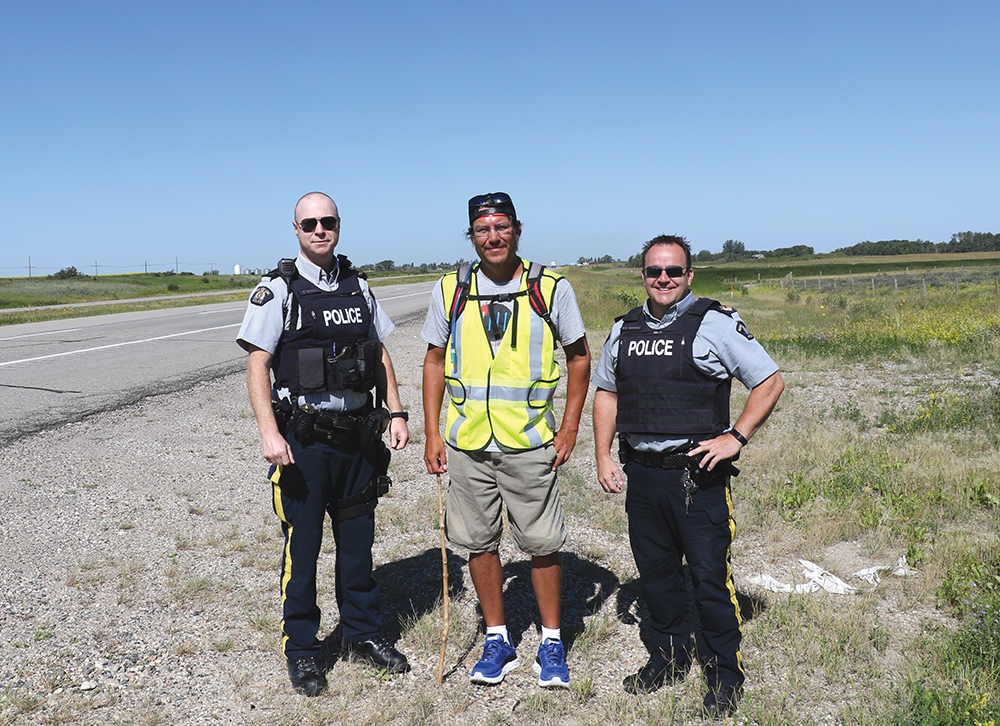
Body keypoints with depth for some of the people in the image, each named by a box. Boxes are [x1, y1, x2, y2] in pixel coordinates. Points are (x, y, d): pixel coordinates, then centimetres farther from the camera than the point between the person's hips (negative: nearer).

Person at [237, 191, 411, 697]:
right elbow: (257, 365, -9)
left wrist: (396, 413, 8)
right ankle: (301, 650, 18)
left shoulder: (357, 287, 11)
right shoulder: (277, 290, -4)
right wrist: (269, 432, -19)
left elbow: (380, 355, 17)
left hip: (358, 436, 5)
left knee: (358, 540, 14)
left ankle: (363, 635, 29)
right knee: (302, 545, 3)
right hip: (303, 439, -4)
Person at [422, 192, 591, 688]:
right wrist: (431, 433, 4)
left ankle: (551, 643, 21)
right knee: (479, 542, 10)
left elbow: (579, 355, 6)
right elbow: (434, 361, 10)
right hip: (468, 443, 2)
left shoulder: (551, 288, -2)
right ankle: (497, 640, 26)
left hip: (530, 443, -2)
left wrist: (570, 427, 0)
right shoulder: (450, 290, 3)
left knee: (542, 544, 3)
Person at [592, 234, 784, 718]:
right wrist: (603, 456, 11)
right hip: (642, 474, 5)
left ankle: (724, 676, 16)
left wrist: (736, 437, -12)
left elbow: (770, 382, -3)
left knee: (711, 578, 0)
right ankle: (669, 657, 33)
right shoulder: (624, 329, 11)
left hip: (699, 476, -5)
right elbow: (606, 392, 20)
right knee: (655, 573, 15)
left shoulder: (715, 324, -5)